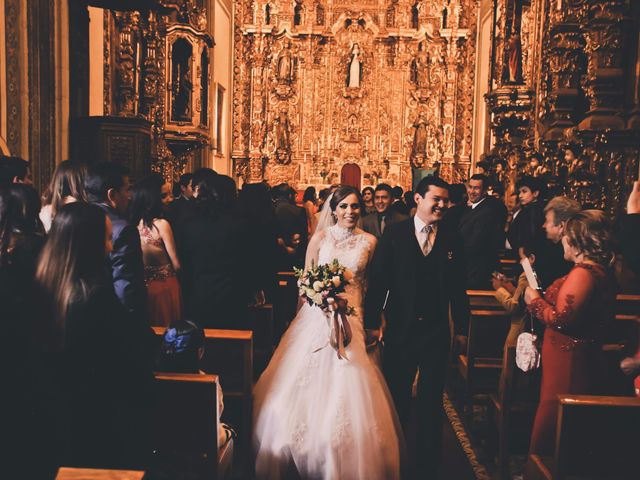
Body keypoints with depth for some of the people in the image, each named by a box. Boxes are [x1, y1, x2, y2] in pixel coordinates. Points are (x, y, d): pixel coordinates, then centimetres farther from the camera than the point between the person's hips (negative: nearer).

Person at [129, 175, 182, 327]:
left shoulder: (133, 223, -5)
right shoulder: (161, 224, -18)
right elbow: (176, 265, -11)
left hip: (143, 284, 5)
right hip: (164, 283, -5)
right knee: (167, 327, 11)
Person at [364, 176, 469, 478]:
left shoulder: (452, 241, 2)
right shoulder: (394, 234, -4)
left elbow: (457, 289, 5)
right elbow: (378, 281, -6)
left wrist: (461, 328, 7)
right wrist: (372, 322, -8)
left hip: (436, 332, 1)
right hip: (400, 329, -1)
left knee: (431, 404, 12)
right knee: (396, 398, 14)